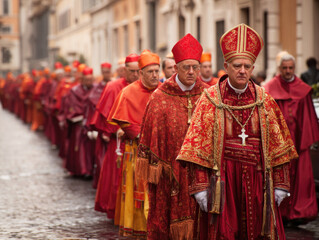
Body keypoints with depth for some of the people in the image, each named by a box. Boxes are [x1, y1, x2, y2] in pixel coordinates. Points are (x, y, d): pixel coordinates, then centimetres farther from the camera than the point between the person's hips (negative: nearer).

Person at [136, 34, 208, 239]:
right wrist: (152, 170, -5)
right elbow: (149, 136, 0)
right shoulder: (160, 98, -1)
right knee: (168, 219, 4)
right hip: (170, 172, -1)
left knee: (199, 219, 2)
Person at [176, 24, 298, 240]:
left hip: (256, 179, 2)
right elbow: (198, 147, -5)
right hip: (222, 179, -2)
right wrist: (200, 187, -11)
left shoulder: (264, 101, 5)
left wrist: (279, 185, 3)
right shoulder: (211, 100, -3)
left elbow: (278, 145, 7)